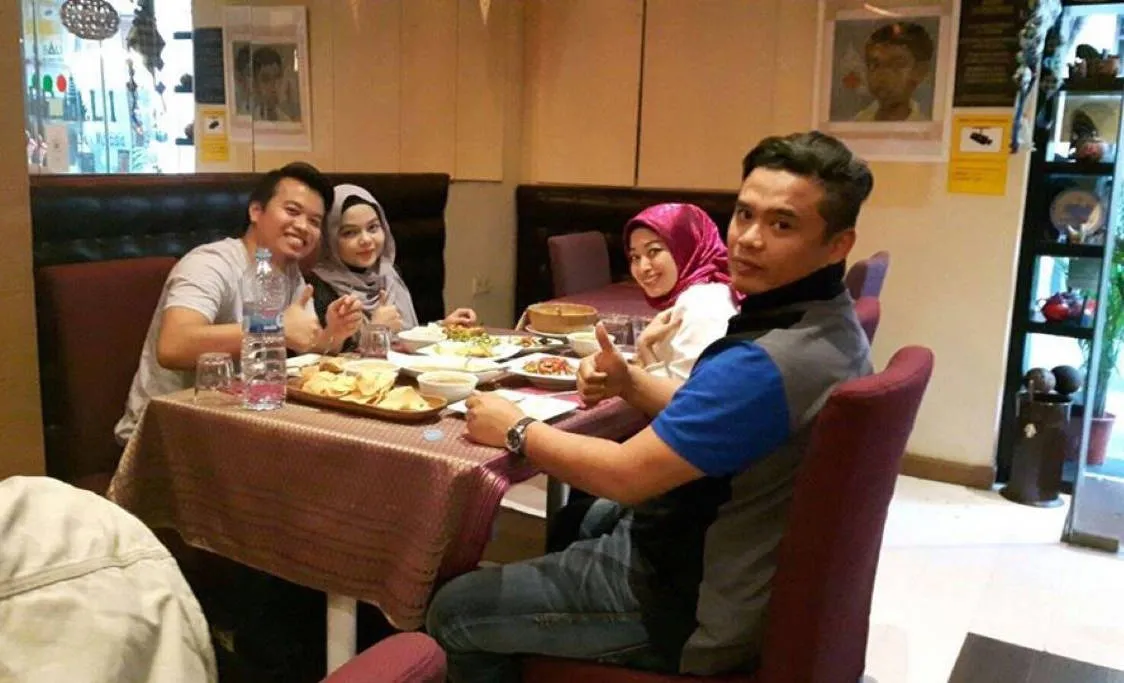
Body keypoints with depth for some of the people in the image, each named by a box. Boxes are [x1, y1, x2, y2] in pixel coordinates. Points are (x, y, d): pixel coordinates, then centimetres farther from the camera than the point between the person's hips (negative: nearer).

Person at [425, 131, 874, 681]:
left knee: (452, 612, 2)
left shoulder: (769, 363, -33)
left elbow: (624, 475, -27)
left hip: (693, 607, -9)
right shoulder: (830, 327, 0)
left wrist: (515, 431, -12)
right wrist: (631, 382, -1)